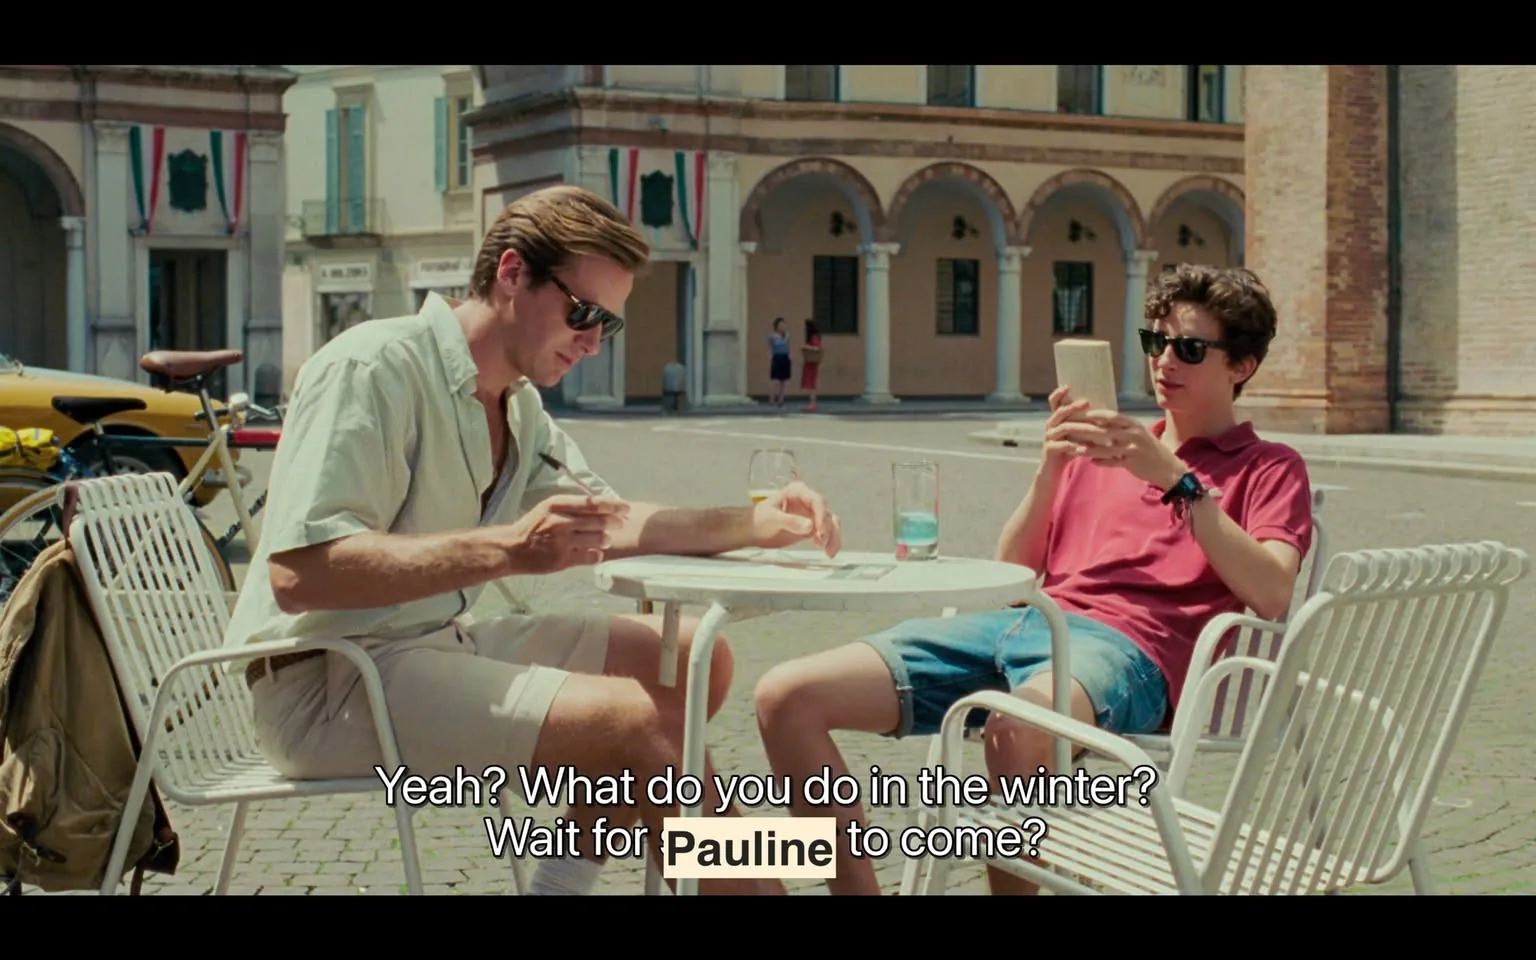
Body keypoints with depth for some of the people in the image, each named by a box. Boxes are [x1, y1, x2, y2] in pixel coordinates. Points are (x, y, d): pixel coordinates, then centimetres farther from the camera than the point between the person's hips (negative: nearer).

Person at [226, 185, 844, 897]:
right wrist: (506, 550, -34)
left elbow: (609, 522, 20)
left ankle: (562, 885, 5)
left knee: (694, 661, 4)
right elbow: (298, 575, -25)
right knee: (647, 724, -24)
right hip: (328, 683, -10)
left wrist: (755, 524, 3)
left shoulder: (517, 405, 13)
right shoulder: (373, 369, -16)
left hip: (439, 648, 10)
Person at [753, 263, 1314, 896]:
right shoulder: (1101, 447, 29)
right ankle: (857, 884, -6)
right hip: (1023, 621, 6)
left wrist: (1177, 480, -9)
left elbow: (1271, 595, -6)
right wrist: (1050, 469, 6)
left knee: (1018, 723, -44)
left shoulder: (1268, 468, 15)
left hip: (1129, 647, -6)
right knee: (784, 696, -14)